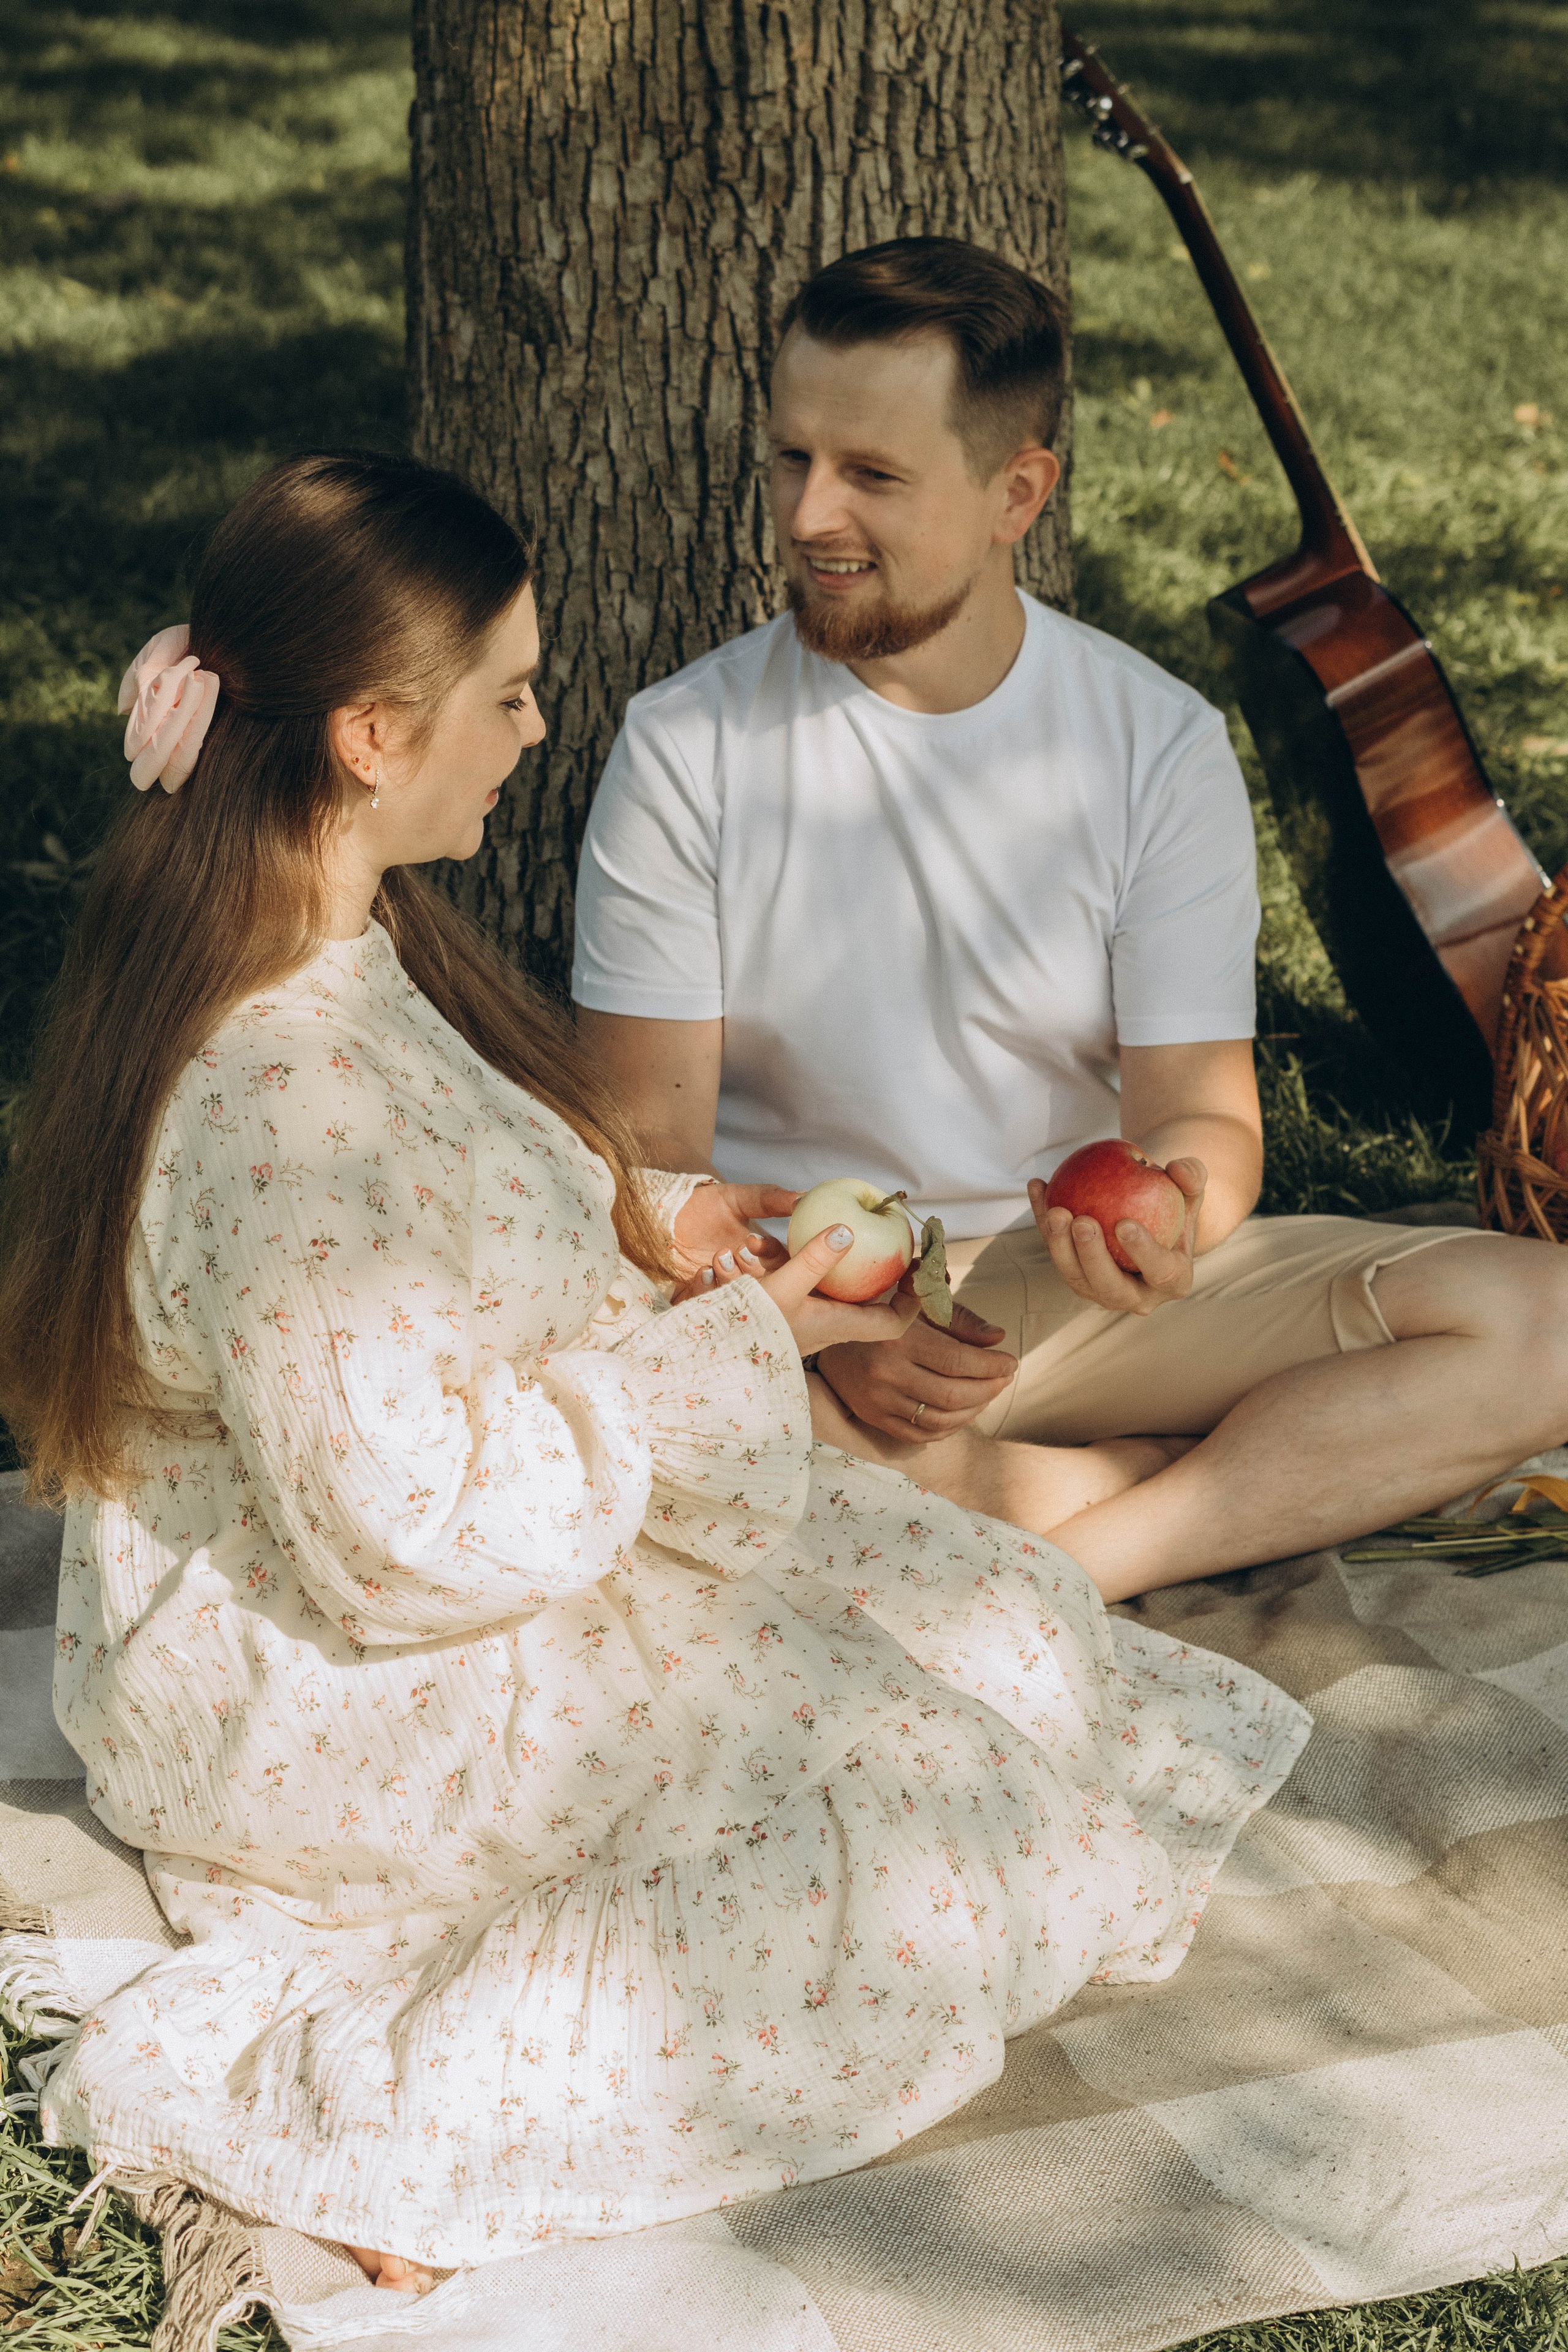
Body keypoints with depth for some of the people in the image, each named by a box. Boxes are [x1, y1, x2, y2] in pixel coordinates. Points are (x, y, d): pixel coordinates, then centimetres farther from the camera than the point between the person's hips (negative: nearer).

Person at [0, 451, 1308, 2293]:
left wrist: (631, 1230, 0)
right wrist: (726, 1359, -18)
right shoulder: (281, 1094, -33)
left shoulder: (328, 935, 0)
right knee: (889, 1819, -11)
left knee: (965, 1603, 10)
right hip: (300, 1697, -10)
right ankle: (298, 2084, -12)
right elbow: (408, 1535, -28)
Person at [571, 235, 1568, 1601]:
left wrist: (1171, 1204, -27)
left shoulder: (1160, 742, -1)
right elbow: (647, 1151, -7)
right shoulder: (685, 746, -5)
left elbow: (1199, 1104, -2)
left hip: (1087, 1291, 1)